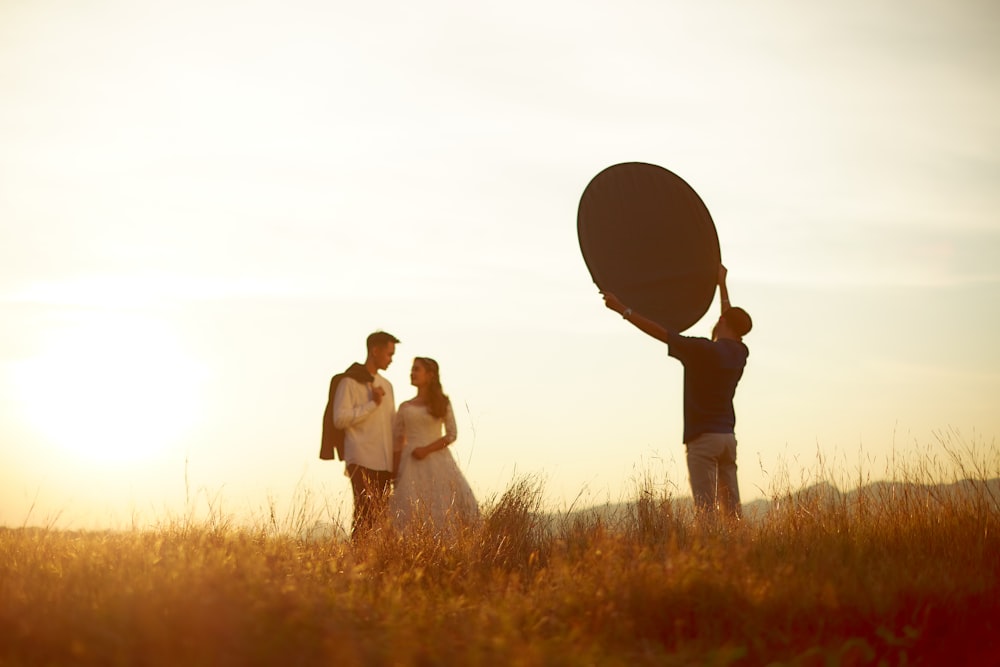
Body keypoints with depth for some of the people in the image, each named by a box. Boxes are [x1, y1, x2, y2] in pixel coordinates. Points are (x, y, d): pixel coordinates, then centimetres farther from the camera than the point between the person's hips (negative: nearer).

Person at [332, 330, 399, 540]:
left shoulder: (386, 385, 20)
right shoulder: (350, 383, -2)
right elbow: (340, 419, -12)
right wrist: (372, 404, -11)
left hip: (384, 462, 7)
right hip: (361, 461, -6)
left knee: (380, 515, 2)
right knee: (365, 514, -13)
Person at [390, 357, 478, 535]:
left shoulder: (442, 403, 6)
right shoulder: (405, 407, 12)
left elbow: (452, 434, -1)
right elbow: (396, 441, 12)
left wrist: (427, 449, -13)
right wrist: (398, 470, 2)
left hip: (437, 461, -2)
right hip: (412, 465, 2)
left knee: (440, 511, -7)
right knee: (413, 513, -5)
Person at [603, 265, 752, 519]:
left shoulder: (703, 350, -12)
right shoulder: (740, 353, 10)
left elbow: (659, 331, -12)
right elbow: (733, 325, 30)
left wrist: (622, 308, -6)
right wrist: (722, 283, 43)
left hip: (703, 437, -7)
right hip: (728, 436, 7)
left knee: (706, 508, -10)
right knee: (732, 509, 6)